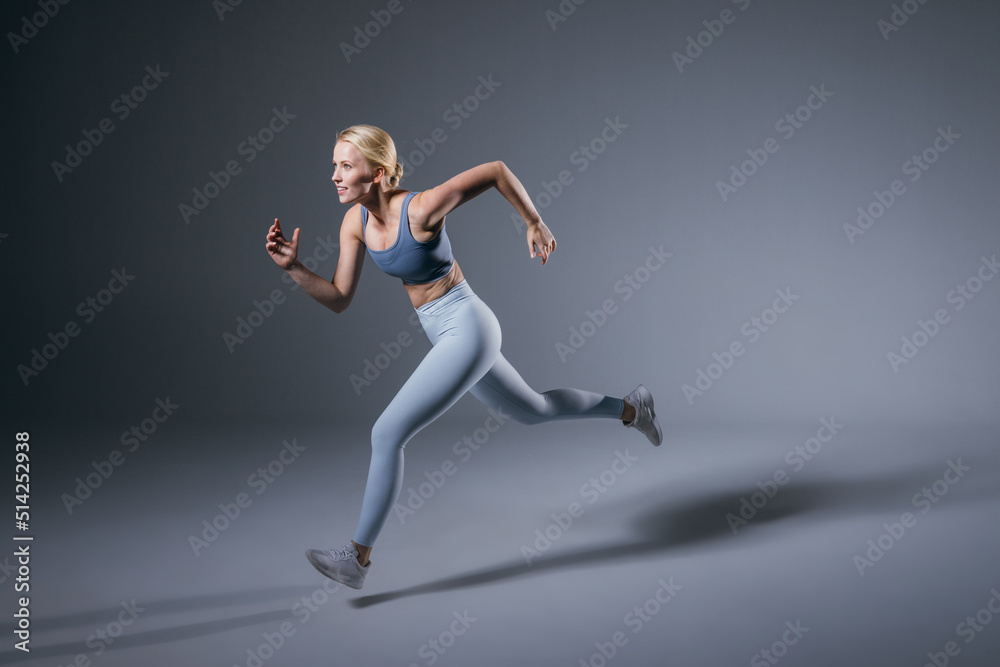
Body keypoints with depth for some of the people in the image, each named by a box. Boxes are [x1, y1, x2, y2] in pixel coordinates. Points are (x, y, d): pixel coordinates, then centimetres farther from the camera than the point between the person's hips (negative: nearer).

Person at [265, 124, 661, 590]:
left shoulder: (421, 208, -24)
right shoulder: (355, 221, -2)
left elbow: (496, 170, -14)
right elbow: (339, 300, 1)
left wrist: (534, 223, -4)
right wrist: (293, 268, -13)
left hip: (467, 331, -9)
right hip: (445, 335, 9)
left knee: (387, 434, -12)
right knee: (533, 410, 28)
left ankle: (358, 558, 0)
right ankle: (629, 409, 49)